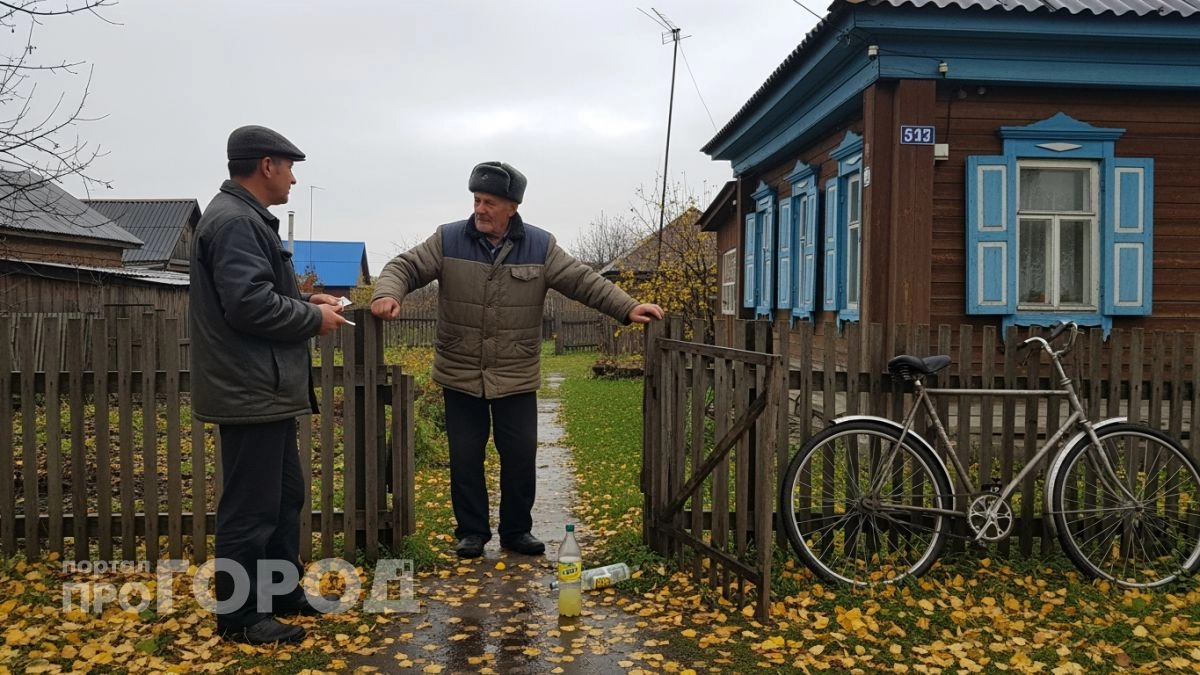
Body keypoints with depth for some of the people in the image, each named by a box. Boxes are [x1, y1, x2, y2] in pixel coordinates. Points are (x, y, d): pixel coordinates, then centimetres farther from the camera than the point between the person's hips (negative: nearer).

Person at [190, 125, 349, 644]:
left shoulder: (244, 218, 18)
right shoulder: (235, 221, -17)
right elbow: (249, 304, -26)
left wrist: (305, 301, 9)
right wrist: (314, 319, -13)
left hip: (265, 389, 11)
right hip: (251, 392, -11)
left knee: (286, 495, 19)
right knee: (251, 507, -1)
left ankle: (282, 593, 30)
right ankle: (239, 616, 11)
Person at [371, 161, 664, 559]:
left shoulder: (540, 247, -2)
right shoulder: (447, 240, -3)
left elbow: (584, 282, -4)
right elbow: (404, 267, -3)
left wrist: (628, 308, -15)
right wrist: (387, 294, -26)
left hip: (517, 378, 0)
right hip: (460, 376, 0)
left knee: (520, 456, 7)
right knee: (465, 458, 8)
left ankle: (517, 530, 25)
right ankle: (471, 531, 24)